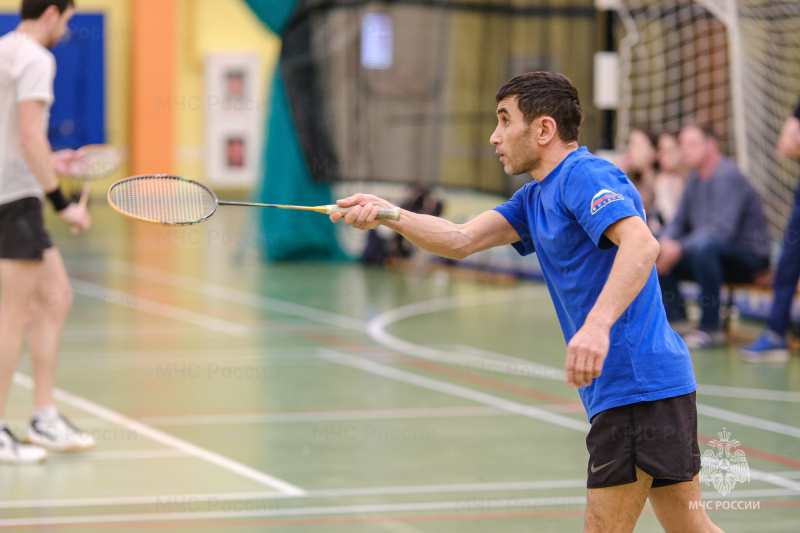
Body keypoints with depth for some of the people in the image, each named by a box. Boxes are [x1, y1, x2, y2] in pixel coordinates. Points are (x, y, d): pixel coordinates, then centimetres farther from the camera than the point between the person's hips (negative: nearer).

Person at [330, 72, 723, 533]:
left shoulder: (584, 175, -12)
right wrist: (389, 214, -2)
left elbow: (641, 243, -28)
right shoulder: (537, 199, 21)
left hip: (636, 384, -10)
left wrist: (598, 325, -40)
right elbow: (462, 240, 13)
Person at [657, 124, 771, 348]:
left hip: (749, 257, -9)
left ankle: (710, 327, -30)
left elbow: (722, 229, -28)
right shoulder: (696, 178, 12)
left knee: (703, 245, -39)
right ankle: (676, 320, -2)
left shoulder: (727, 176, -17)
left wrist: (679, 248, -30)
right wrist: (664, 243, -8)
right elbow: (679, 222, 14)